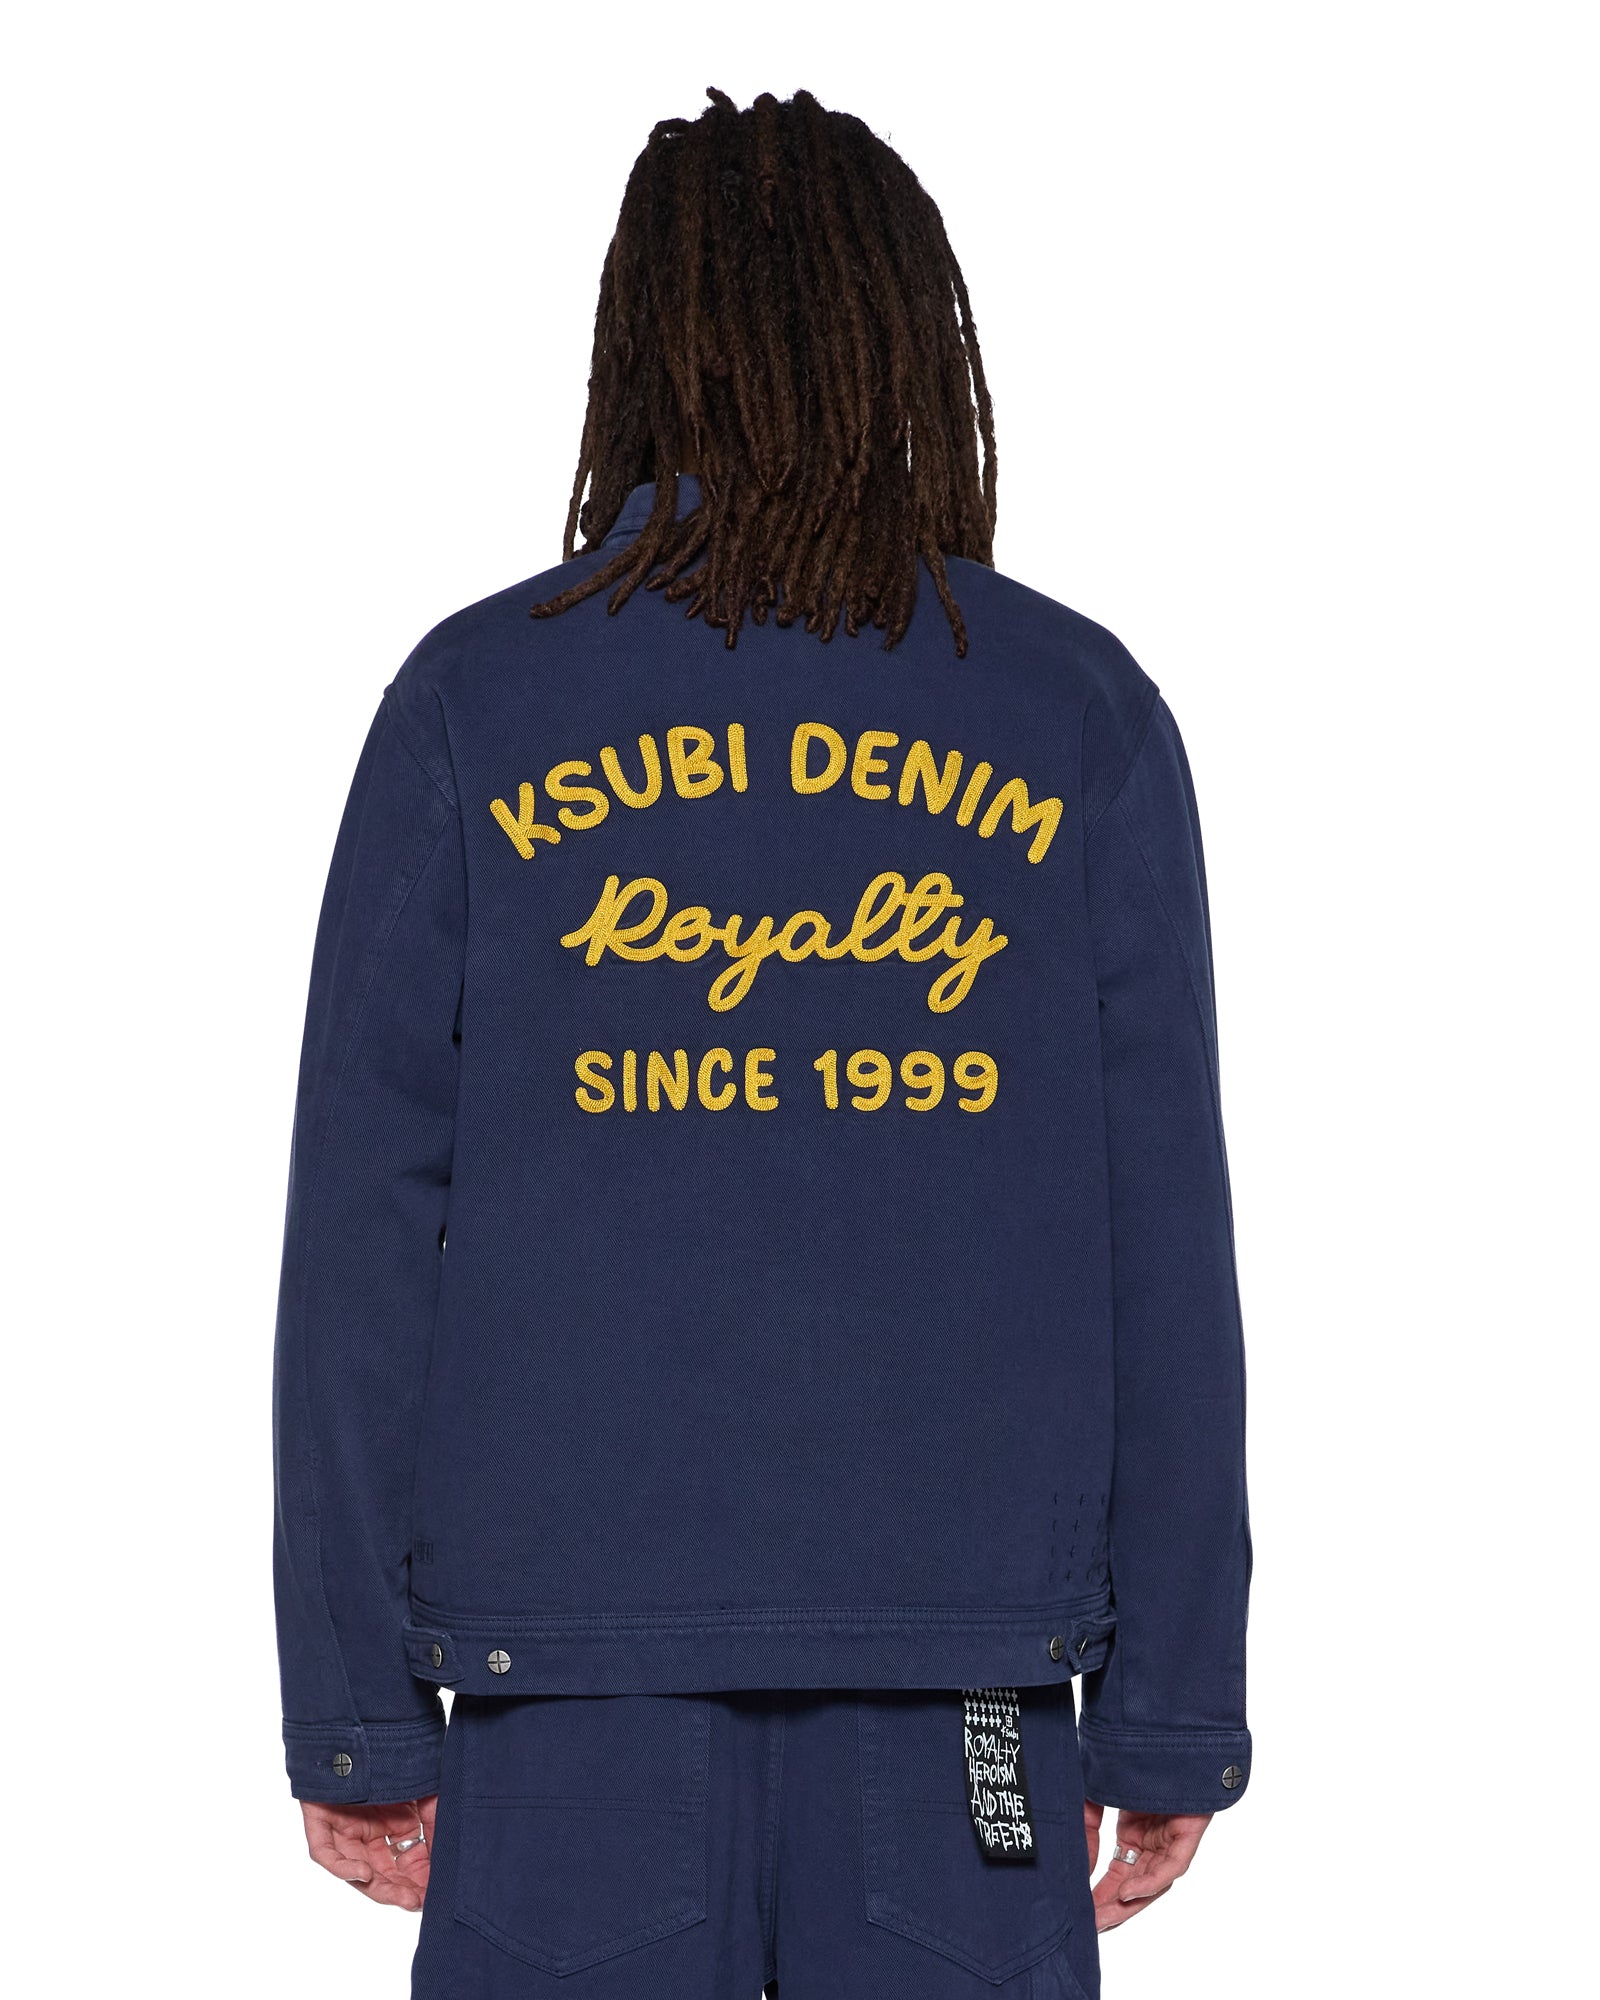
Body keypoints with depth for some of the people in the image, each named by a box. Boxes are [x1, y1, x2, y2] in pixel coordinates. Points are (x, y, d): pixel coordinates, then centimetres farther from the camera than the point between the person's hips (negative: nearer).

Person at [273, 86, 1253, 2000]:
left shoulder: (472, 698, 1)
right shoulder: (1083, 715, 2)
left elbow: (362, 1233, -1)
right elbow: (1166, 1257, 1)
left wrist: (355, 1710, 5)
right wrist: (1171, 1716, 7)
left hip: (573, 1666, 0)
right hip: (968, 1663, 1)